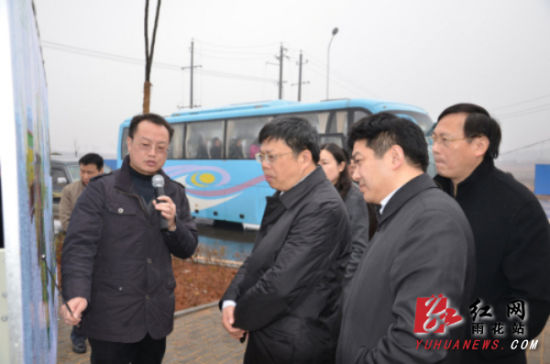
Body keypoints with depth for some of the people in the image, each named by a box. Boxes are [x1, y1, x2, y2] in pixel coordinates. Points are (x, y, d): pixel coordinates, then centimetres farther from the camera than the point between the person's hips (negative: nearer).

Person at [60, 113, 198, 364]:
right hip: (111, 317, -4)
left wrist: (172, 224, -12)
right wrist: (76, 295, -28)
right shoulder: (100, 190, -6)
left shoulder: (175, 193, 6)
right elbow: (79, 246, -13)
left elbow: (187, 249, 7)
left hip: (157, 316, 5)